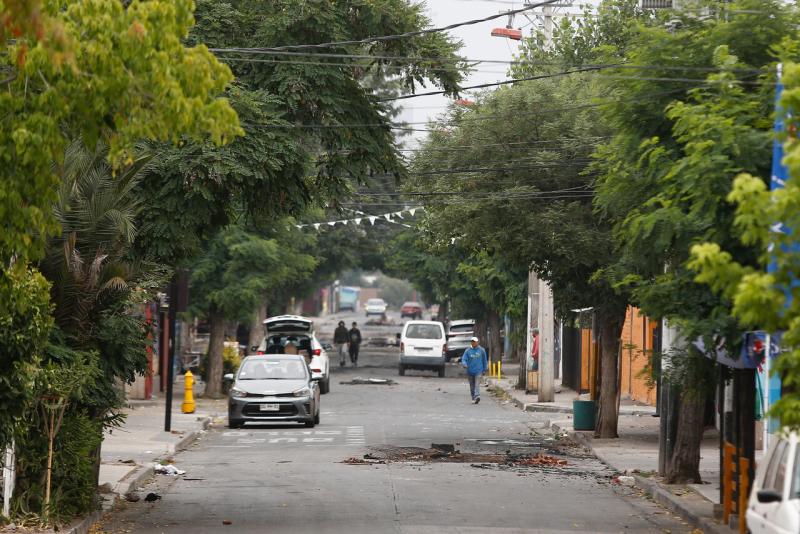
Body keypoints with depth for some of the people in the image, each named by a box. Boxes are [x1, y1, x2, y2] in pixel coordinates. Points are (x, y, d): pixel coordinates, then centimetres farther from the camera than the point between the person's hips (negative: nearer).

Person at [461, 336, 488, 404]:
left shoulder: (481, 350, 3)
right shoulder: (468, 351, 4)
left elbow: (485, 360, 11)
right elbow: (464, 358, -4)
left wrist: (485, 369, 12)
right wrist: (464, 364, -25)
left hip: (478, 370, -2)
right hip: (470, 371, 2)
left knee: (477, 385, -17)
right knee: (472, 386, 9)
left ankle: (477, 396, -30)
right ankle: (473, 398, 21)